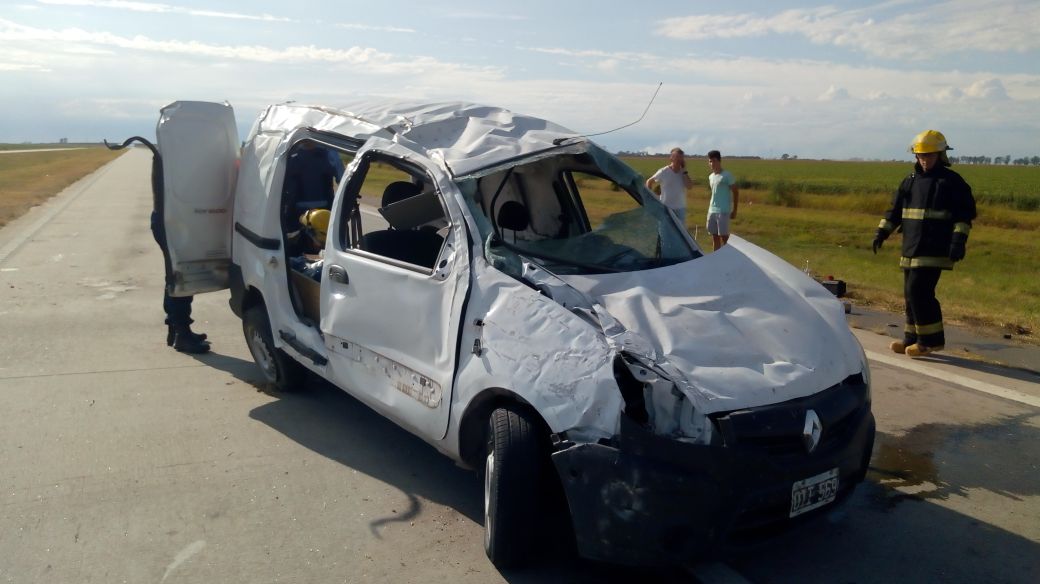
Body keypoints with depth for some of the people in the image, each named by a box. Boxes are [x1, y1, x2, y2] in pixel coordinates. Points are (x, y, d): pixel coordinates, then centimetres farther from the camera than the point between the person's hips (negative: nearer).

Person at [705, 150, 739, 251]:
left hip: (723, 211, -7)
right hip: (712, 211, 7)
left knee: (724, 237, -6)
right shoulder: (711, 176, 13)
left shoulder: (727, 175, -8)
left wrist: (734, 210, -8)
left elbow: (736, 192, -6)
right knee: (714, 237, 10)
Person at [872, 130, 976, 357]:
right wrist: (882, 231, 8)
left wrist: (959, 239, -16)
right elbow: (895, 209, 18)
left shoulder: (952, 181, -2)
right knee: (911, 294, 9)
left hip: (934, 250, -7)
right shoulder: (911, 180, 15)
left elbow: (964, 215, -5)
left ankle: (931, 339, -2)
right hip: (911, 248, 7)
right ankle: (912, 339, 19)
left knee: (918, 291, -13)